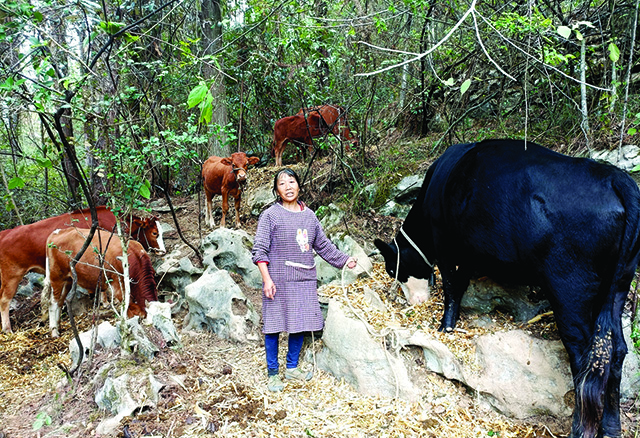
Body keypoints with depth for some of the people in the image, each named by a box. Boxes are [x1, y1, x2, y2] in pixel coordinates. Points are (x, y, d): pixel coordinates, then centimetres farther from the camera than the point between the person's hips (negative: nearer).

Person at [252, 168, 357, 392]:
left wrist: (344, 260, 16)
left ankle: (292, 368, 29)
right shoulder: (270, 215, -4)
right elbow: (259, 250, -8)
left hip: (305, 280, 5)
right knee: (274, 325, 2)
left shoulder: (309, 215, 10)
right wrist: (267, 279, -16)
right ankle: (273, 373, 18)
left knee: (301, 324, 11)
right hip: (279, 280, -4)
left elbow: (323, 245, 19)